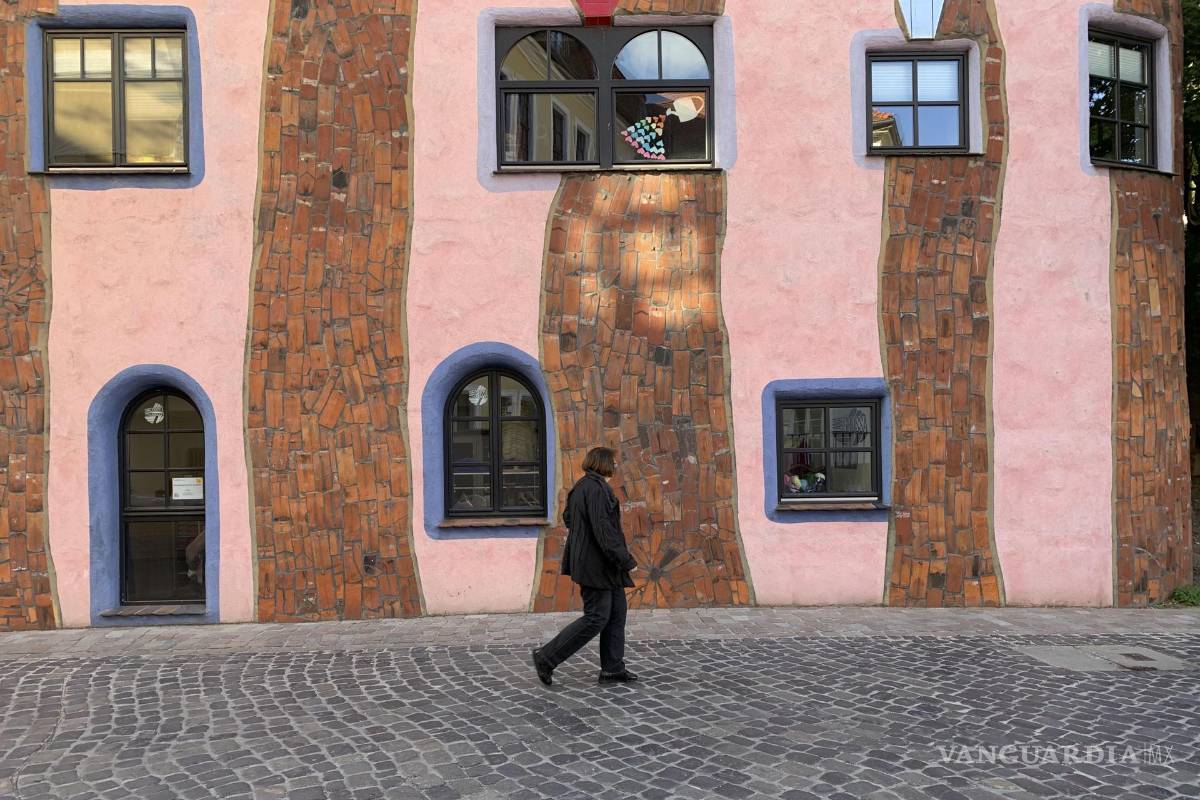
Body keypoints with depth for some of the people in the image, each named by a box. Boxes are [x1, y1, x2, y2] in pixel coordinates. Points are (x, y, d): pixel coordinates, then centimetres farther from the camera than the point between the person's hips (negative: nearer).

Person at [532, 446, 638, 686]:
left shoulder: (582, 486, 12)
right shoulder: (596, 488, -20)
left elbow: (567, 516, 22)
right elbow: (603, 529, -25)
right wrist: (626, 560, -21)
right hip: (596, 564, -11)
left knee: (617, 612, 14)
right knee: (596, 618, -4)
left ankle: (612, 669, 20)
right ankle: (546, 657, 3)